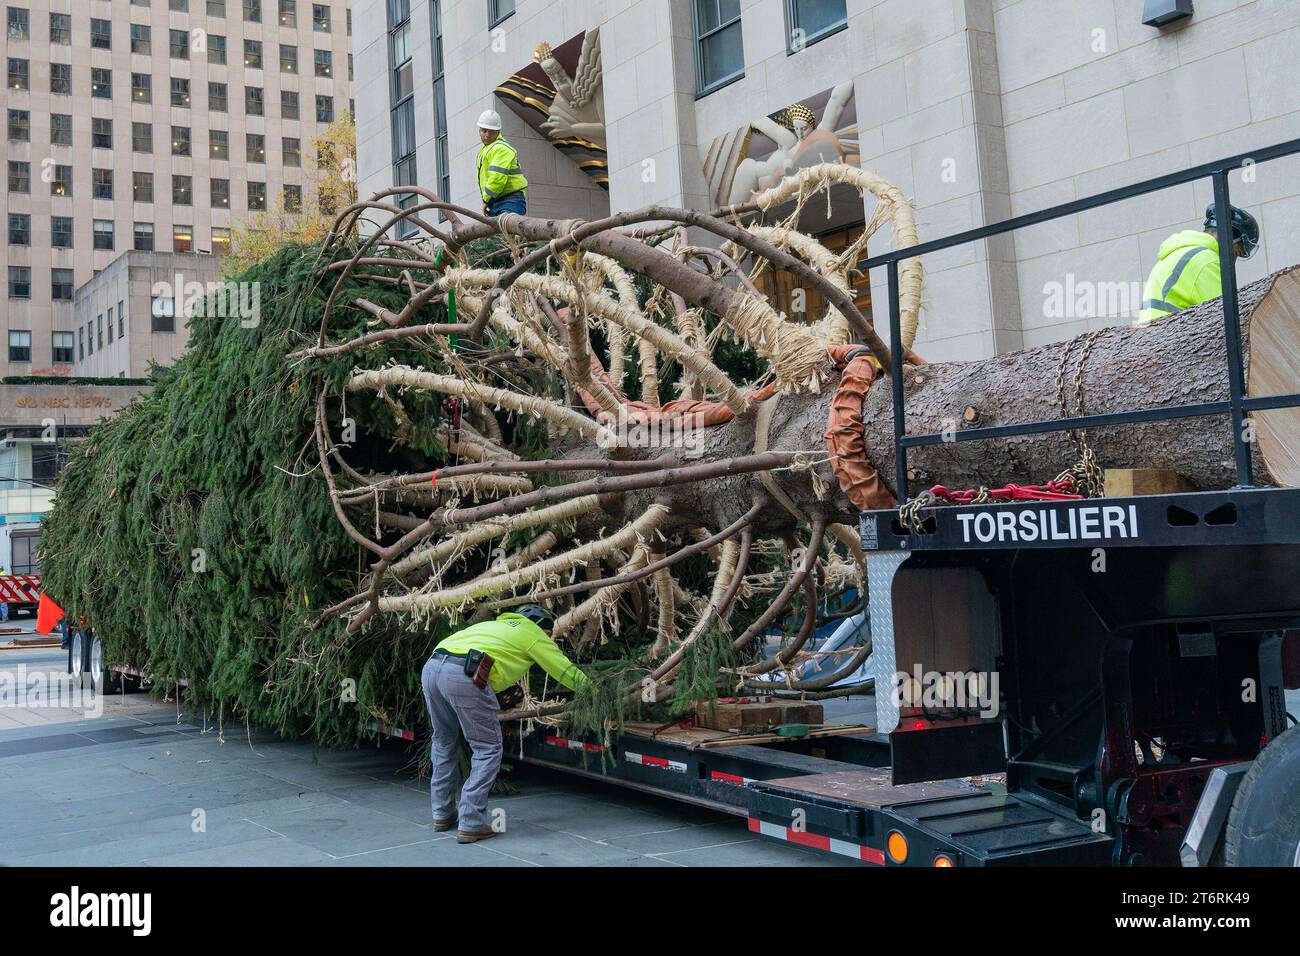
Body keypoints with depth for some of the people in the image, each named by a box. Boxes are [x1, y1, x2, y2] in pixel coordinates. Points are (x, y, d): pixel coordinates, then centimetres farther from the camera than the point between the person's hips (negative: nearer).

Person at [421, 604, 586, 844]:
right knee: (487, 749, 5)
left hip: (431, 667, 8)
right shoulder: (533, 633, 20)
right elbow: (567, 671, 26)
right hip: (464, 675, -7)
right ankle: (470, 824, 1)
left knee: (444, 742, 25)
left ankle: (443, 814, 32)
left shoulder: (497, 626, 38)